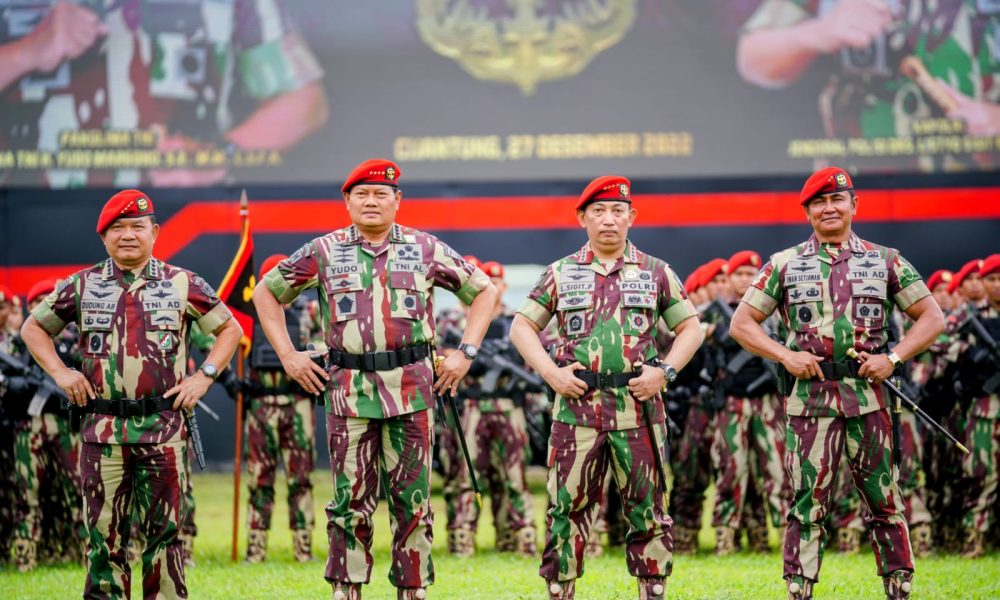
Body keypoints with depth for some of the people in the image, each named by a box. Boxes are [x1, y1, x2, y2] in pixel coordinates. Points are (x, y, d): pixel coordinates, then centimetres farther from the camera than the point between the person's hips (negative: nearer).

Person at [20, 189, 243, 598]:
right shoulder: (81, 286, 8)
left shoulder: (183, 284, 5)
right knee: (103, 534, 3)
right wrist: (59, 372, 5)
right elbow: (33, 328, 18)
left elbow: (229, 328, 13)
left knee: (164, 531, 2)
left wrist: (204, 375, 1)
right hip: (102, 428, 1)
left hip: (163, 429, -1)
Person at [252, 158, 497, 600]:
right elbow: (266, 293, 16)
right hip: (348, 391, 0)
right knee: (350, 501, 1)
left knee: (412, 500, 3)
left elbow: (484, 291, 15)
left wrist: (466, 353, 6)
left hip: (411, 391, 0)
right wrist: (287, 355, 7)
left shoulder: (426, 250, 7)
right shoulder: (323, 253, 7)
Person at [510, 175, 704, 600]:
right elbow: (522, 327, 10)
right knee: (566, 510, 1)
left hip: (639, 410, 0)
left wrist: (665, 371, -5)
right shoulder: (560, 274, 9)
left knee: (647, 512, 4)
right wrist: (550, 372, -4)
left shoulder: (657, 273, 8)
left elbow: (690, 328, 11)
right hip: (576, 410, 0)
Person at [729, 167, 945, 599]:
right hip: (809, 396, 0)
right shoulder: (785, 265, 9)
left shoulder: (886, 262, 9)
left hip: (868, 396, 1)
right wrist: (785, 355, -6)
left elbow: (932, 317, 9)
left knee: (884, 501, 3)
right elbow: (741, 324, 9)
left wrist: (893, 358, -5)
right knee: (807, 503, -3)